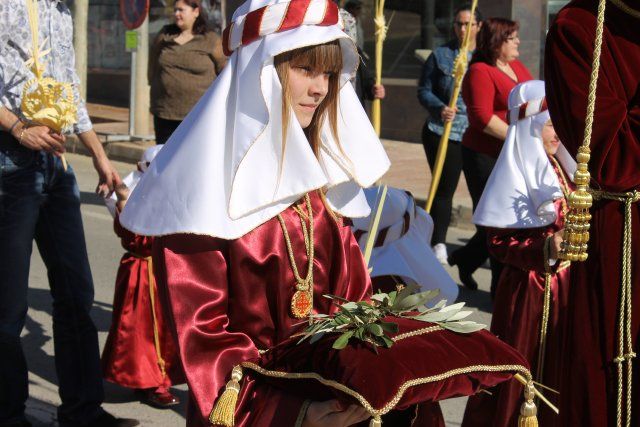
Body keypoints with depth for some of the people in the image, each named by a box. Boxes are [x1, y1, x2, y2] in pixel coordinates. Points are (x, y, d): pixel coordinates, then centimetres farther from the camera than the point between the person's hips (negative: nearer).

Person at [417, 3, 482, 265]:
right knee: (444, 189, 0)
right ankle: (438, 244, 9)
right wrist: (439, 108, -15)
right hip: (442, 133, -1)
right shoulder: (440, 55, 5)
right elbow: (424, 91, 4)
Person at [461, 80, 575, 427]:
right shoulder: (516, 175, -13)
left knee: (557, 370, 13)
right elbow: (499, 243, -17)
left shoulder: (562, 168, 8)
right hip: (529, 289, -7)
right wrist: (547, 248, -26)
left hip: (564, 284, 7)